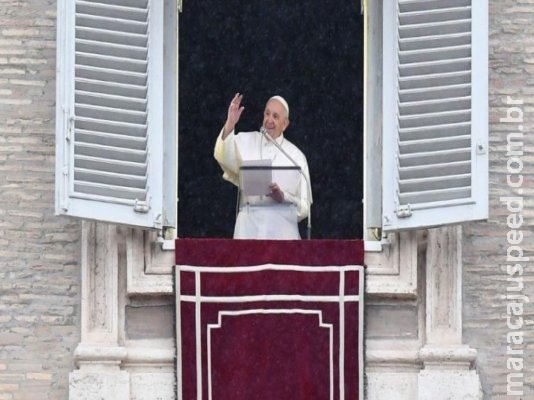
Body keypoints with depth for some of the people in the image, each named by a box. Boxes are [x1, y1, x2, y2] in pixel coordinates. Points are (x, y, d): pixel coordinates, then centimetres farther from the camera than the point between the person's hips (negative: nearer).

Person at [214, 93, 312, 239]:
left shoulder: (296, 156, 12)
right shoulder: (246, 141, 13)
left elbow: (304, 207, 10)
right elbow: (223, 157, -10)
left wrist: (283, 197, -9)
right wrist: (230, 124, -23)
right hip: (249, 226, 0)